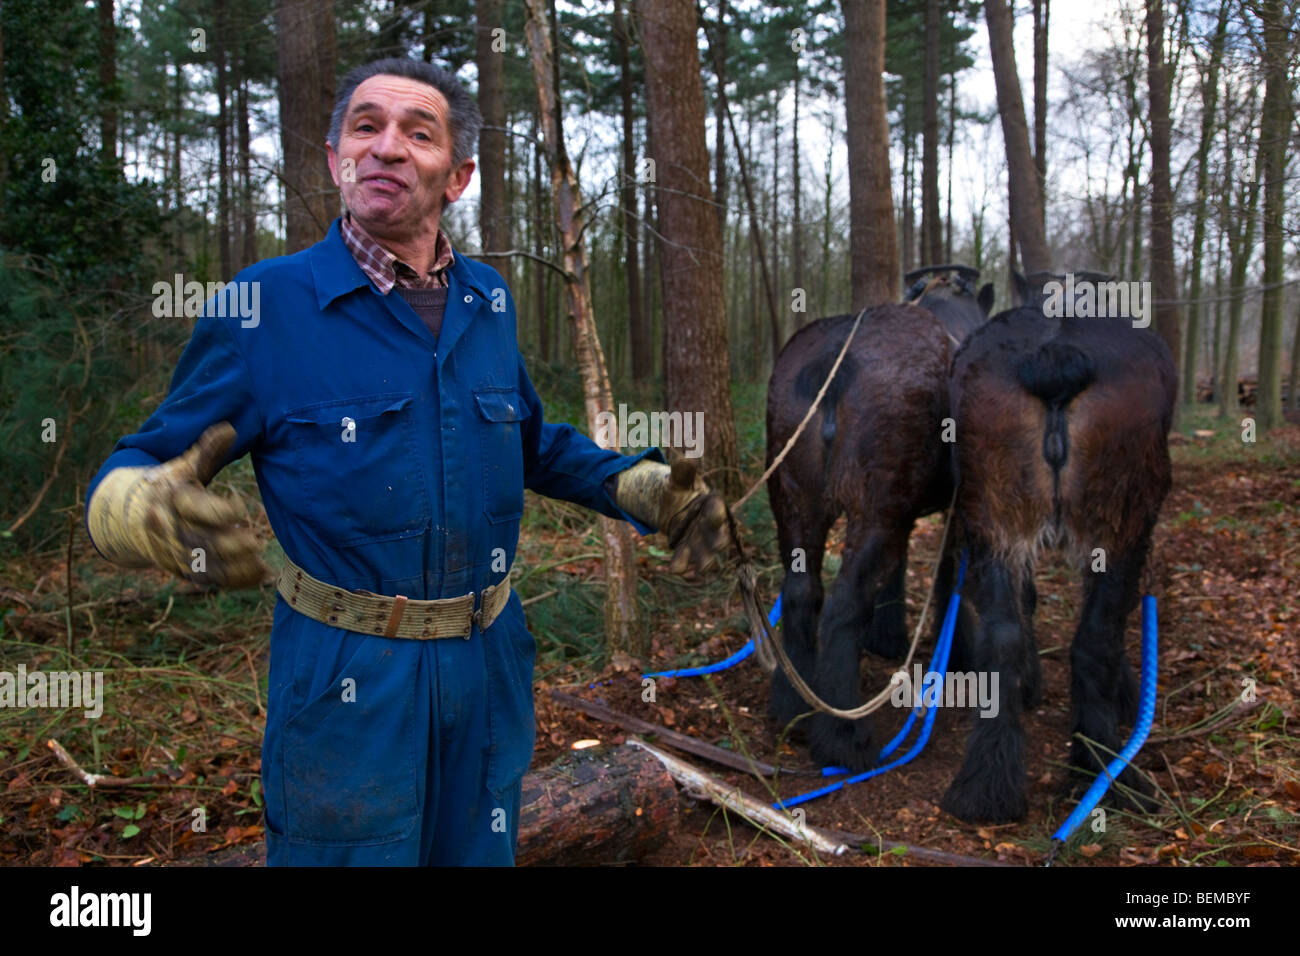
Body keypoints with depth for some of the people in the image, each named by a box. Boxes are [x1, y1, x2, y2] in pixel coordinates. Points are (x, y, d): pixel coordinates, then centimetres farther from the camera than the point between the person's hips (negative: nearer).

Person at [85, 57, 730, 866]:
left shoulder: (488, 299, 3)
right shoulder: (263, 306, -11)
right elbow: (135, 473, -9)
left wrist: (649, 491, 3)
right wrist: (152, 512, -33)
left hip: (490, 673, 5)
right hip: (346, 685, -4)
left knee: (478, 849, 22)